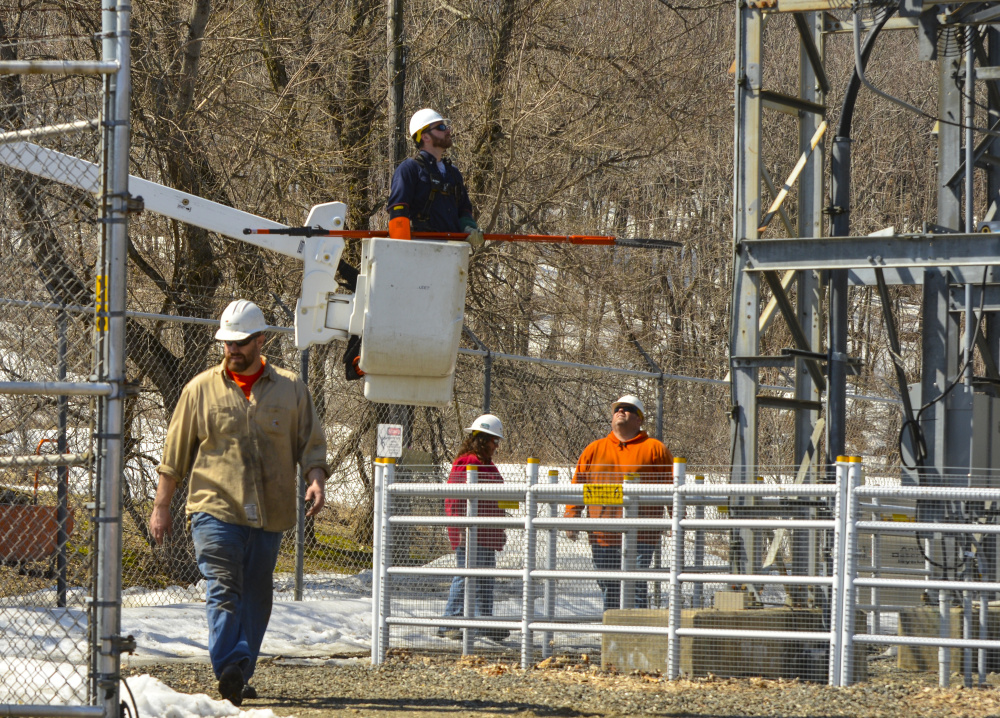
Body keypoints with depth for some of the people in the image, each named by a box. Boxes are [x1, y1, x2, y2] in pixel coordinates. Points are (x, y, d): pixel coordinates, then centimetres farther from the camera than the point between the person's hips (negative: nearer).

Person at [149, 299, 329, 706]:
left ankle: (240, 676, 14)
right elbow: (175, 454, 11)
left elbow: (311, 444, 13)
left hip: (269, 518, 3)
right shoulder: (201, 390, 7)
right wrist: (161, 506, 10)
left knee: (256, 598, 7)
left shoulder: (290, 390, 10)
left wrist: (316, 480, -7)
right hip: (215, 510, -3)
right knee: (224, 592, -16)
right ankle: (229, 670, -25)